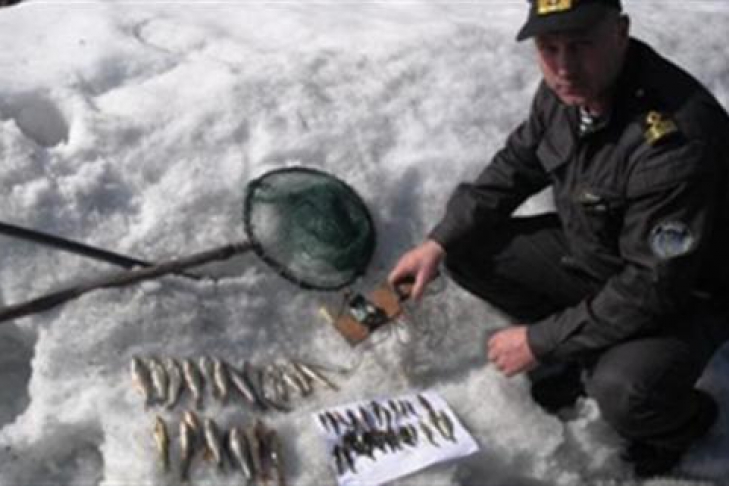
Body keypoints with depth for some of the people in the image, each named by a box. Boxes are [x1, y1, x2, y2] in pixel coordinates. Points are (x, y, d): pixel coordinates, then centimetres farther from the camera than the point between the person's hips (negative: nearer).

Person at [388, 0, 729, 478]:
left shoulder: (676, 137, -36)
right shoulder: (567, 90, -12)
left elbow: (653, 288, -32)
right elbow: (514, 166, 4)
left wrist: (541, 341, -24)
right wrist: (440, 242, -6)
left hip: (685, 292, -7)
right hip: (588, 250, 7)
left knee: (623, 393, -34)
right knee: (467, 252, -3)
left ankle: (682, 418, 4)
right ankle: (582, 349, 12)